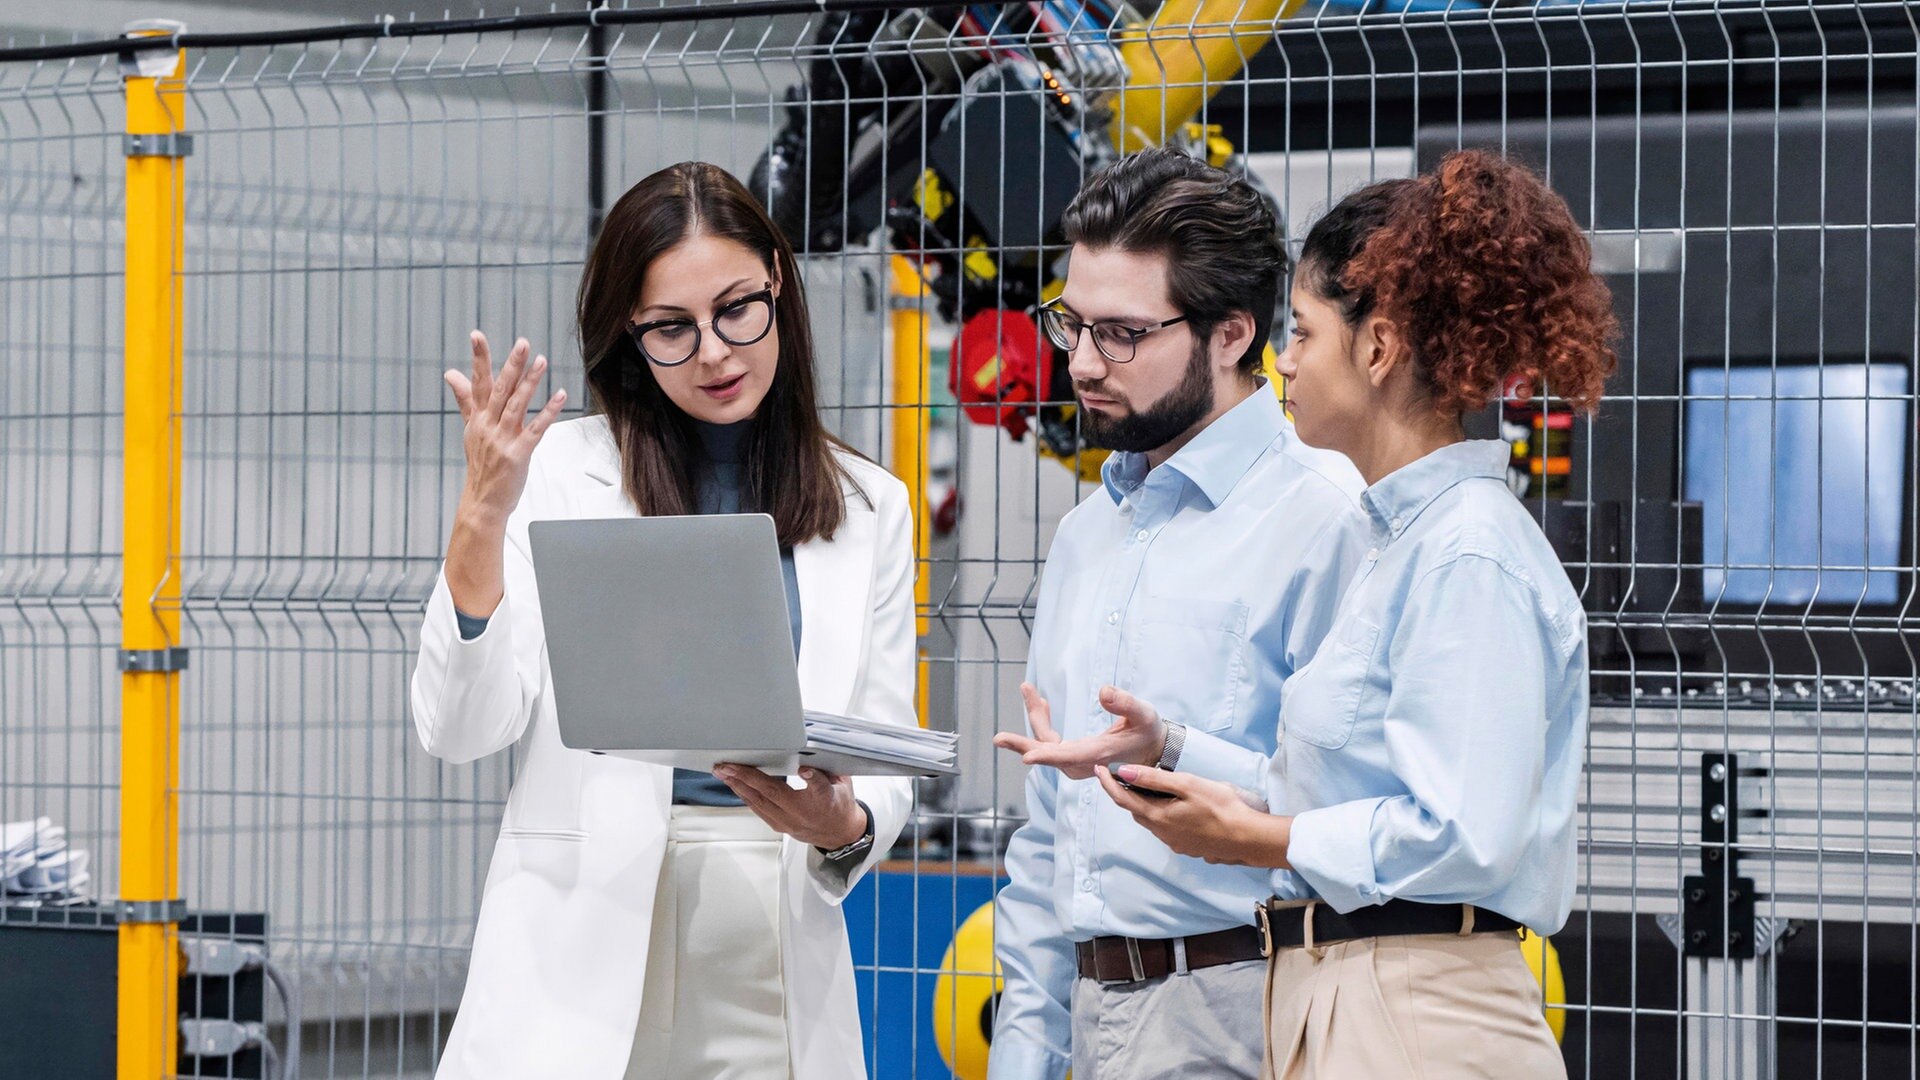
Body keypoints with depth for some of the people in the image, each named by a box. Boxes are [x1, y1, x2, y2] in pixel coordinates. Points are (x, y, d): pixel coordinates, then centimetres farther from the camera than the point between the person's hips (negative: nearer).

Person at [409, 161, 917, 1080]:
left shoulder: (868, 508, 11)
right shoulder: (559, 471, 2)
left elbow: (886, 758, 10)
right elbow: (461, 728, -5)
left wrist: (842, 827, -13)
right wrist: (482, 519, -17)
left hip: (774, 962, 2)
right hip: (585, 946, -2)